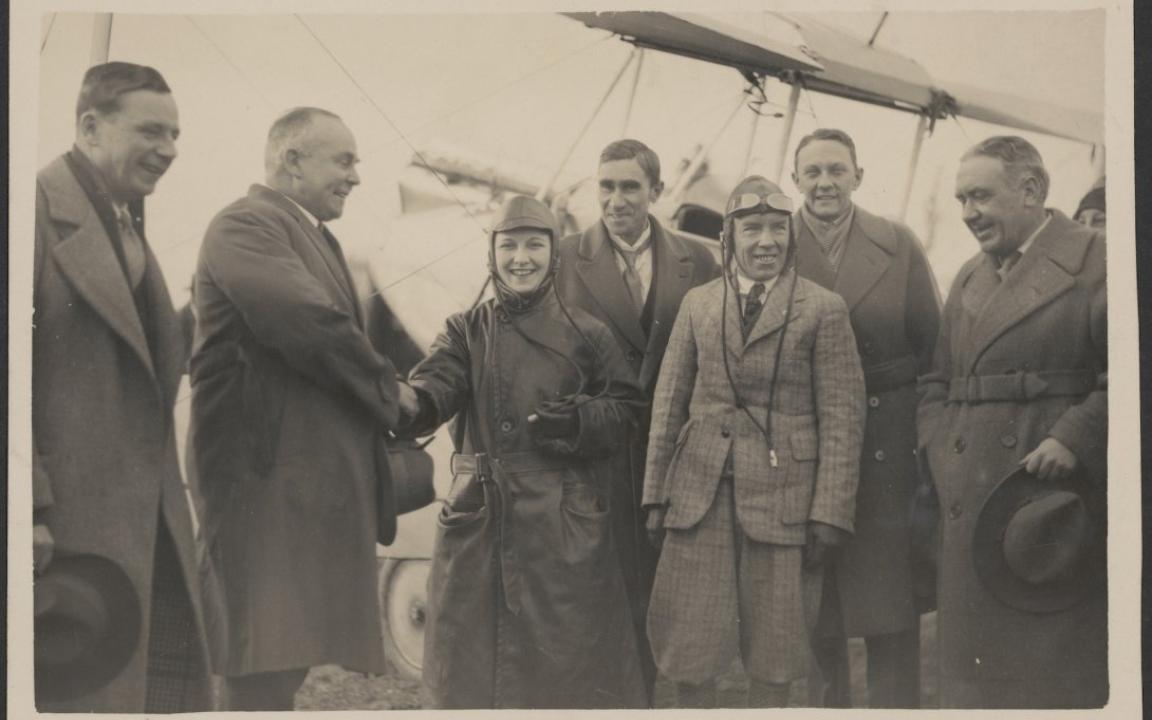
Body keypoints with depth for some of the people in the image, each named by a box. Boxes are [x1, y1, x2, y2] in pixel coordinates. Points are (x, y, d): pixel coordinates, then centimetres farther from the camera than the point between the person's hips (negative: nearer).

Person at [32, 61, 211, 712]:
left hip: (150, 521, 9)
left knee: (173, 689, 8)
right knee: (86, 691, -5)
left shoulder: (131, 229, 21)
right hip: (72, 516, -9)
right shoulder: (38, 206, -8)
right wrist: (28, 508, -20)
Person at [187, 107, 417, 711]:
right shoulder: (246, 225, -10)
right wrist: (389, 391, -8)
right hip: (267, 474, -10)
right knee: (265, 666, -10)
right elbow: (311, 323, -21)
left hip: (316, 477, 10)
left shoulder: (315, 238, 22)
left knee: (291, 655, 13)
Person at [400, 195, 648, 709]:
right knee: (472, 654, 7)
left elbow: (630, 412, 7)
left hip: (565, 529, -1)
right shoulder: (466, 331, 8)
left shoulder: (586, 334, 5)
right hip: (479, 524, 2)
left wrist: (581, 422, -13)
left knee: (569, 651, 1)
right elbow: (434, 388, -9)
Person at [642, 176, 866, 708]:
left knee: (773, 654, 6)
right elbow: (668, 403, 11)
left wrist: (830, 513, -9)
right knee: (688, 650, 4)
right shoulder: (697, 304, 10)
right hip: (700, 494, 2)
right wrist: (656, 494, 7)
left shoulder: (824, 309, 0)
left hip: (783, 497, -2)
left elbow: (842, 416, -3)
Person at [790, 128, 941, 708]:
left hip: (887, 442, 0)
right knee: (812, 608, 8)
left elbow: (933, 345, 4)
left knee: (890, 592, 3)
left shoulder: (899, 246, 2)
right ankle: (825, 703, 21)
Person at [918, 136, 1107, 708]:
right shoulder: (968, 279, 19)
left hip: (1059, 492, -6)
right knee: (974, 663, 7)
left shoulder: (1096, 262, -3)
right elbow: (938, 383, 22)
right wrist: (940, 456, 7)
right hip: (968, 508, 6)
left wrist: (1074, 438, -18)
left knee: (1060, 663, -2)